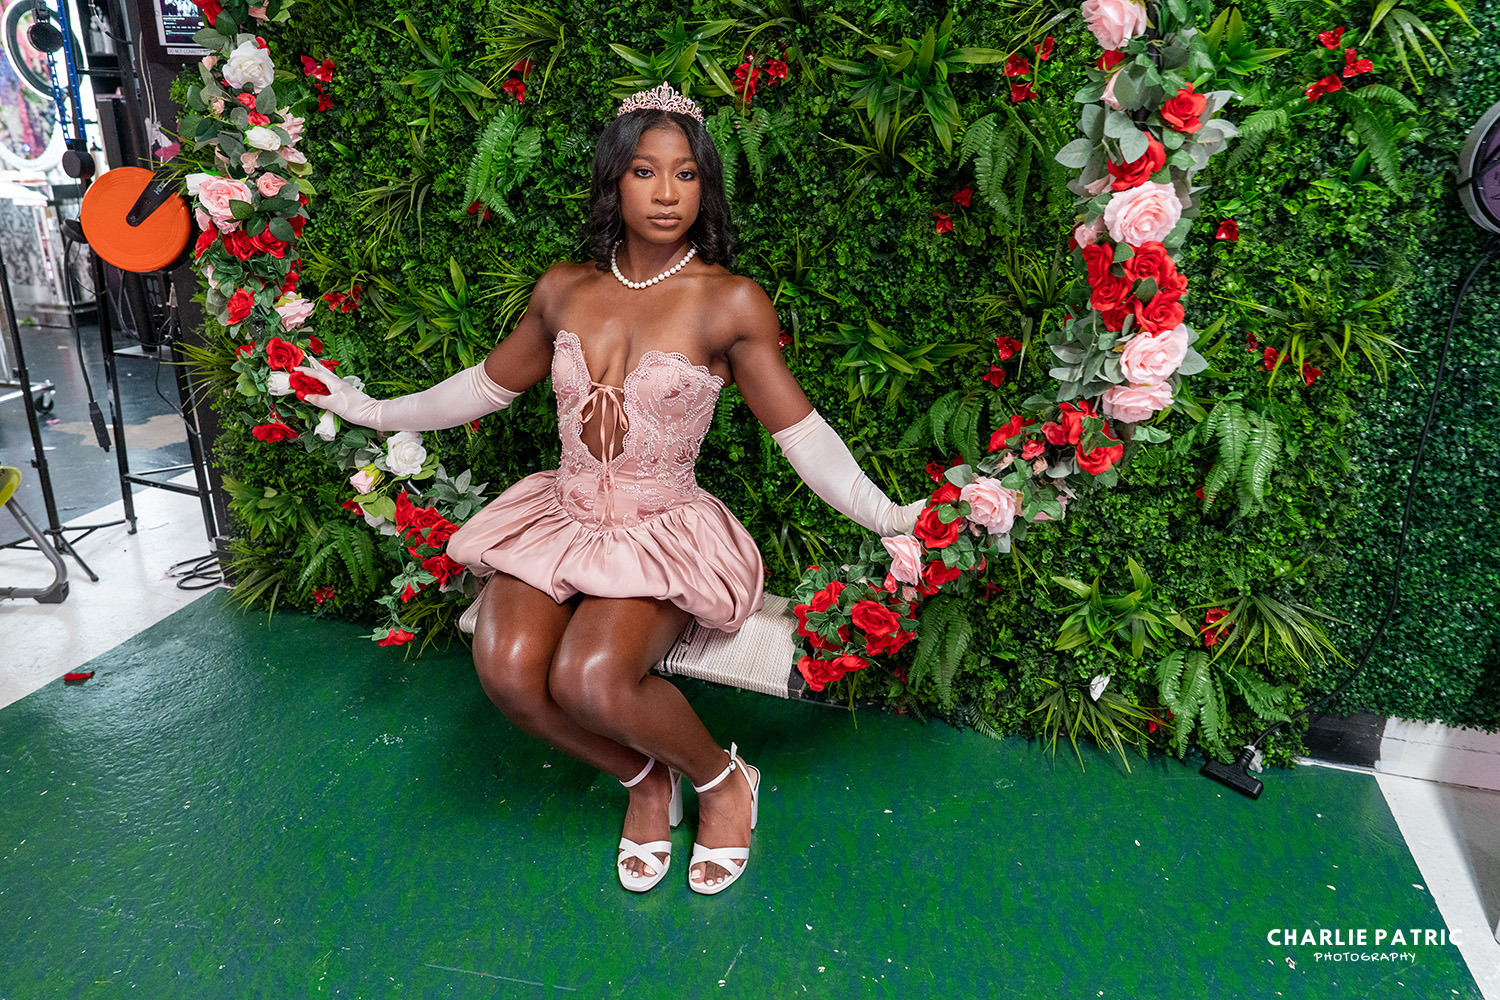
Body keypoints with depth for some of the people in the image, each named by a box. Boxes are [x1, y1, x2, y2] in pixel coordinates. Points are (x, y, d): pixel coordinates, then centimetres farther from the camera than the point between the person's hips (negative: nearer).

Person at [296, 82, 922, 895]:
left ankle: (722, 778, 5)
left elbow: (800, 431, -4)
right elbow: (487, 386, 18)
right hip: (562, 517, 4)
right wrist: (370, 410, 22)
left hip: (666, 531, -4)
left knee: (590, 679, -28)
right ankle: (643, 780, 9)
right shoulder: (565, 290, 5)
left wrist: (886, 516, -12)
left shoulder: (731, 303, -6)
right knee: (507, 669, -22)